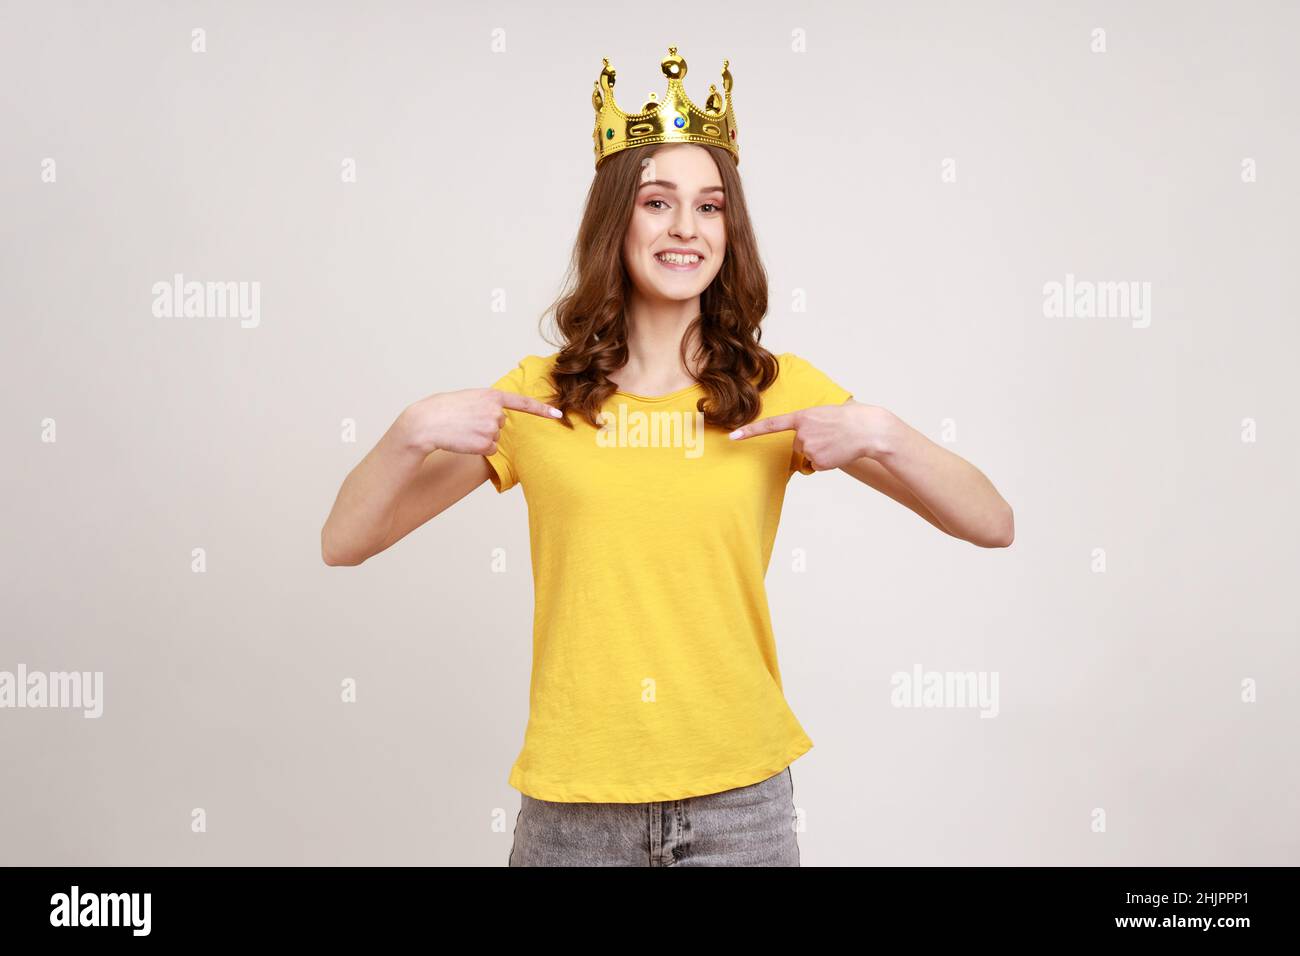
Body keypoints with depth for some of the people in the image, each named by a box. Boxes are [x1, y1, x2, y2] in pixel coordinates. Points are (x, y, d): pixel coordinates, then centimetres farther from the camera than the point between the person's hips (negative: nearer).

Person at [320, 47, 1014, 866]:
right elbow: (342, 544, -1)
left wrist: (884, 435, -19)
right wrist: (413, 431, -18)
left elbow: (994, 526, -3)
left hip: (739, 799, 0)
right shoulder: (536, 396, -1)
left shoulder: (781, 392, -1)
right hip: (572, 803, 0)